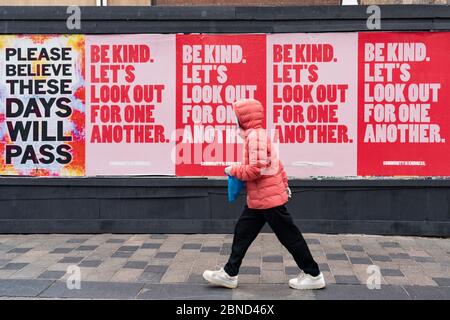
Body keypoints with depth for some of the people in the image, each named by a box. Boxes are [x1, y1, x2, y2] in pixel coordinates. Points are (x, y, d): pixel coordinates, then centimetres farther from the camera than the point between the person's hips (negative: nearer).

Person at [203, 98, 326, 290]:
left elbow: (256, 169, -25)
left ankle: (313, 275, 11)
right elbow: (276, 164, 18)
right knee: (243, 232, 12)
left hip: (268, 198, -10)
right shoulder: (256, 135, 13)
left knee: (289, 236, 0)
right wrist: (283, 185, 25)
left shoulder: (255, 136, -18)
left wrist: (233, 171, -11)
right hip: (258, 199, 10)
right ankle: (229, 274, 19)